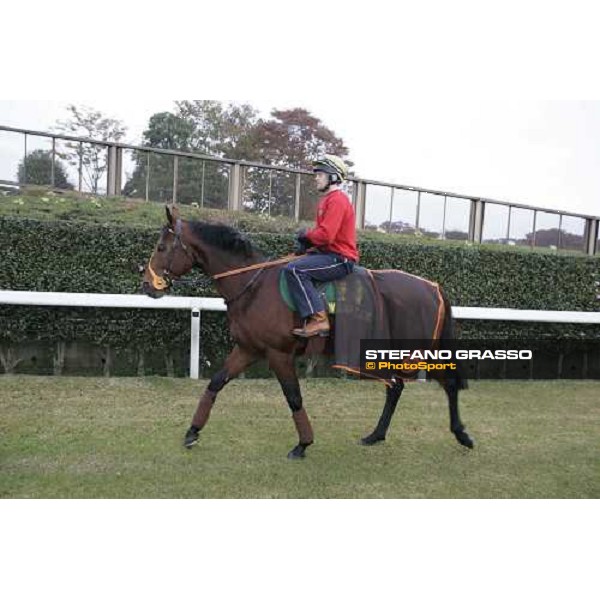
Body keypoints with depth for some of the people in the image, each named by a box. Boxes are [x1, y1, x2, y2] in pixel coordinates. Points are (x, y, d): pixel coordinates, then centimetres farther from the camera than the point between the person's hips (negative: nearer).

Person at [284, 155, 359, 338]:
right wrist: (308, 243, 4)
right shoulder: (328, 199, 18)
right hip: (330, 253, 11)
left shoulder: (337, 199, -14)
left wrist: (305, 235, -6)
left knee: (294, 269, -25)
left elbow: (326, 235, -24)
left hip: (340, 259, -11)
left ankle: (318, 318, -25)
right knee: (294, 265, 16)